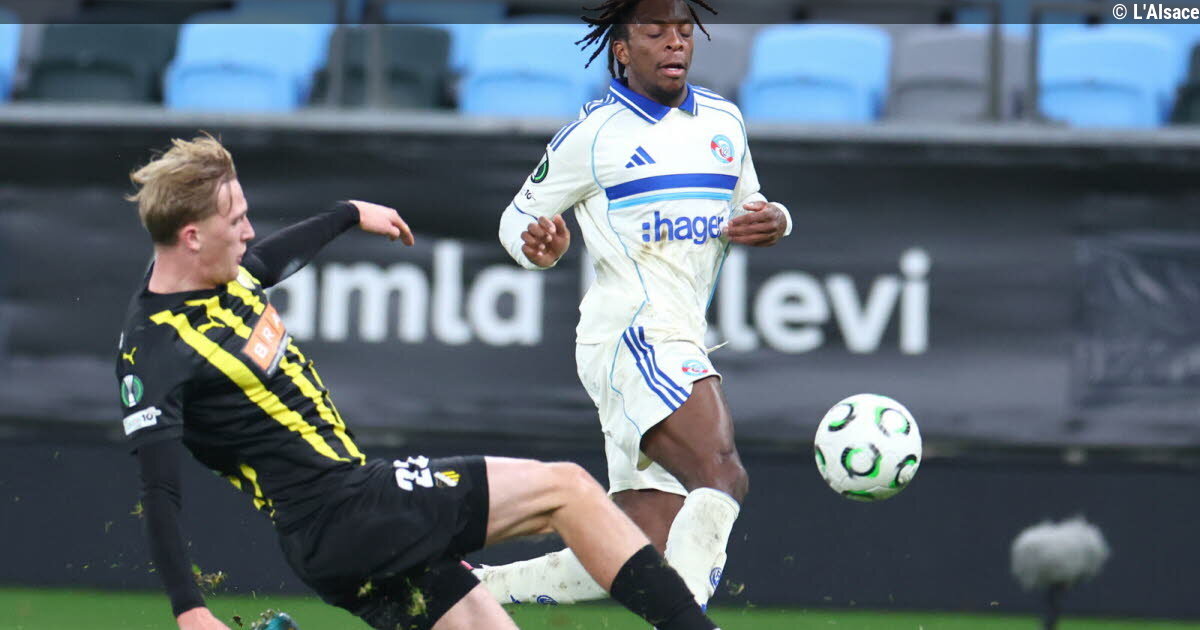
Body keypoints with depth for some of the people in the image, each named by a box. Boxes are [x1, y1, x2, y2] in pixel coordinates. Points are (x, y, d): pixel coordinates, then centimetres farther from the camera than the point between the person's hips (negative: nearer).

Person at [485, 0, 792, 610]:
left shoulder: (723, 120, 17)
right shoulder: (591, 134, -1)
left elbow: (749, 205, 29)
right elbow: (519, 218, 8)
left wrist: (772, 221, 4)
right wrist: (539, 244, -16)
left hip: (682, 344, 7)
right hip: (633, 331, -7)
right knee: (721, 476, -30)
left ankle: (476, 587, 13)